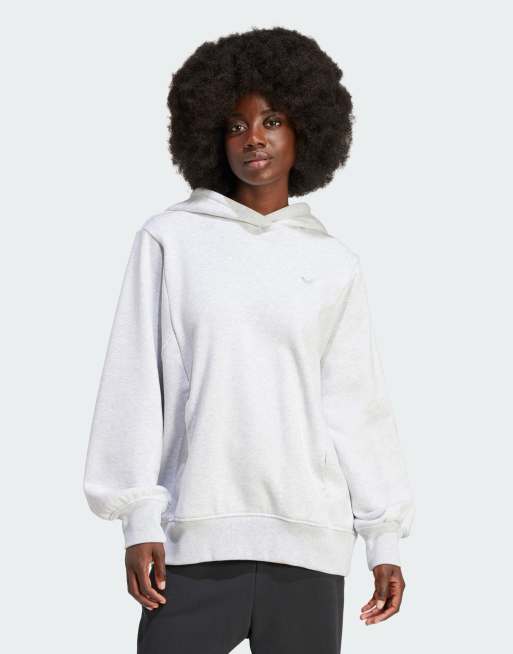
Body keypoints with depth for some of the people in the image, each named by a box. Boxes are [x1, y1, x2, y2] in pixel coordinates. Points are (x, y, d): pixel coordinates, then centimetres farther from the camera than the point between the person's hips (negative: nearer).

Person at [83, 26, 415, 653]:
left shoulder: (335, 264, 10)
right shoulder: (170, 240, 5)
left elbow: (358, 407, 11)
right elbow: (134, 383, 3)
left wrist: (385, 539, 7)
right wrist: (139, 520, -3)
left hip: (309, 539, 2)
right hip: (195, 534, -1)